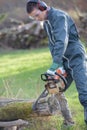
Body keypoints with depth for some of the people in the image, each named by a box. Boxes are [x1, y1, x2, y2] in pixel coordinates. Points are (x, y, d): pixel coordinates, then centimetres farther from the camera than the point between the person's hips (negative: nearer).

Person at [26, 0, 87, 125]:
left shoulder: (58, 16, -17)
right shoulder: (46, 22, 12)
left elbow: (62, 41, -29)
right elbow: (52, 44, 8)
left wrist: (55, 63, -36)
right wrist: (59, 64, -6)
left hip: (75, 56, -9)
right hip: (64, 59, 9)